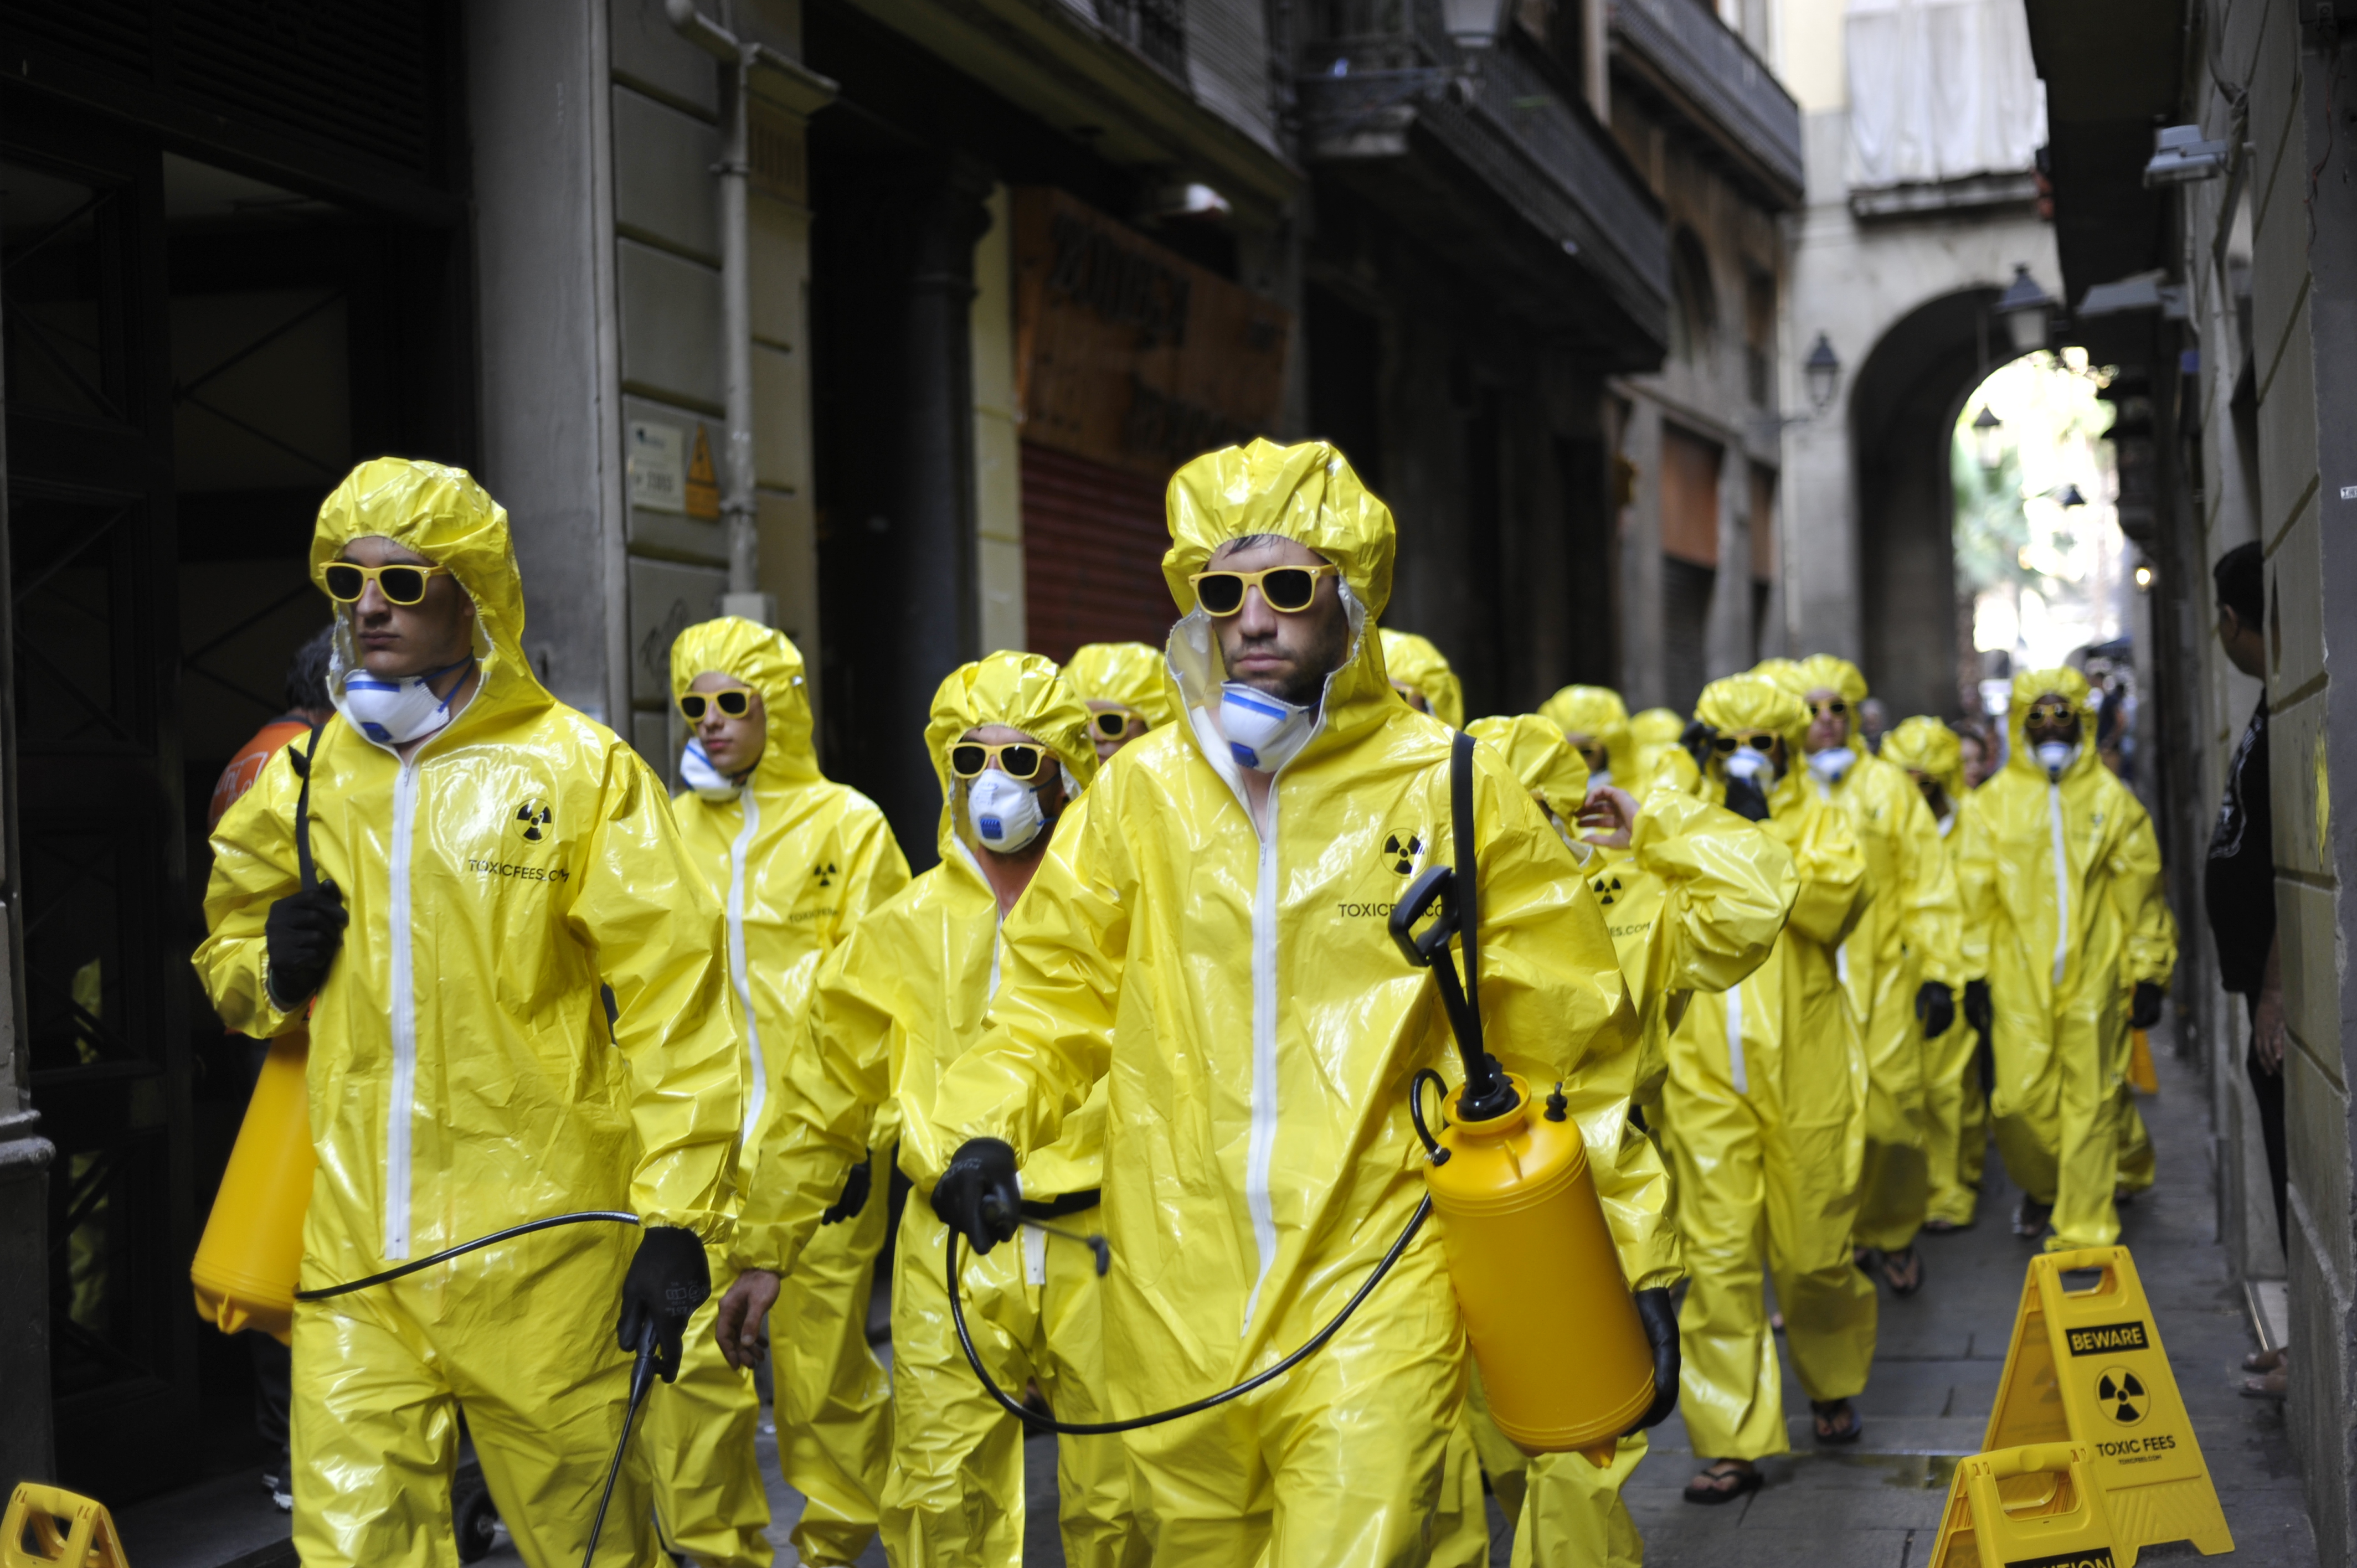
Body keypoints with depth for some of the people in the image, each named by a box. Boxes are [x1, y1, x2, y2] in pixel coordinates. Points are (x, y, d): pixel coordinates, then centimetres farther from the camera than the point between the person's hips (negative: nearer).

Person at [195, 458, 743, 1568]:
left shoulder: (577, 770, -3)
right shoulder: (301, 782, 10)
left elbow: (673, 1003, -7)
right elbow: (228, 957, 25)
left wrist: (676, 1220, -13)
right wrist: (270, 972, 0)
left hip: (537, 1259, -3)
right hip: (349, 1259, 3)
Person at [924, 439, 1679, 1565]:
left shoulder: (1454, 793, -1)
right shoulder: (1140, 792, 5)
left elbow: (1570, 1048, 4)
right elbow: (1056, 996, 14)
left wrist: (1634, 1260, 5)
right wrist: (991, 1127, -4)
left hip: (1373, 1299, -3)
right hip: (1176, 1300, 3)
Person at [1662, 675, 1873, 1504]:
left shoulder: (1820, 822, 5)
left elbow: (1835, 899, -16)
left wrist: (1762, 832, -17)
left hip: (1804, 1076, -1)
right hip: (1707, 1082, 1)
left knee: (1812, 1253, 6)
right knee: (1717, 1256, -6)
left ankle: (1833, 1385, 35)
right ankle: (1733, 1442, -3)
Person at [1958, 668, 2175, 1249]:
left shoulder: (2112, 799, 6)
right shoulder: (1993, 802, 6)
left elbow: (2140, 894, 8)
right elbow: (1975, 895, 7)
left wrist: (2148, 974, 5)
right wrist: (1975, 974, 3)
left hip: (2094, 979, 0)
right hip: (2019, 980, 1)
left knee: (2092, 1103, -1)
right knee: (2020, 1101, -2)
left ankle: (2084, 1228, 7)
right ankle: (2041, 1188, 27)